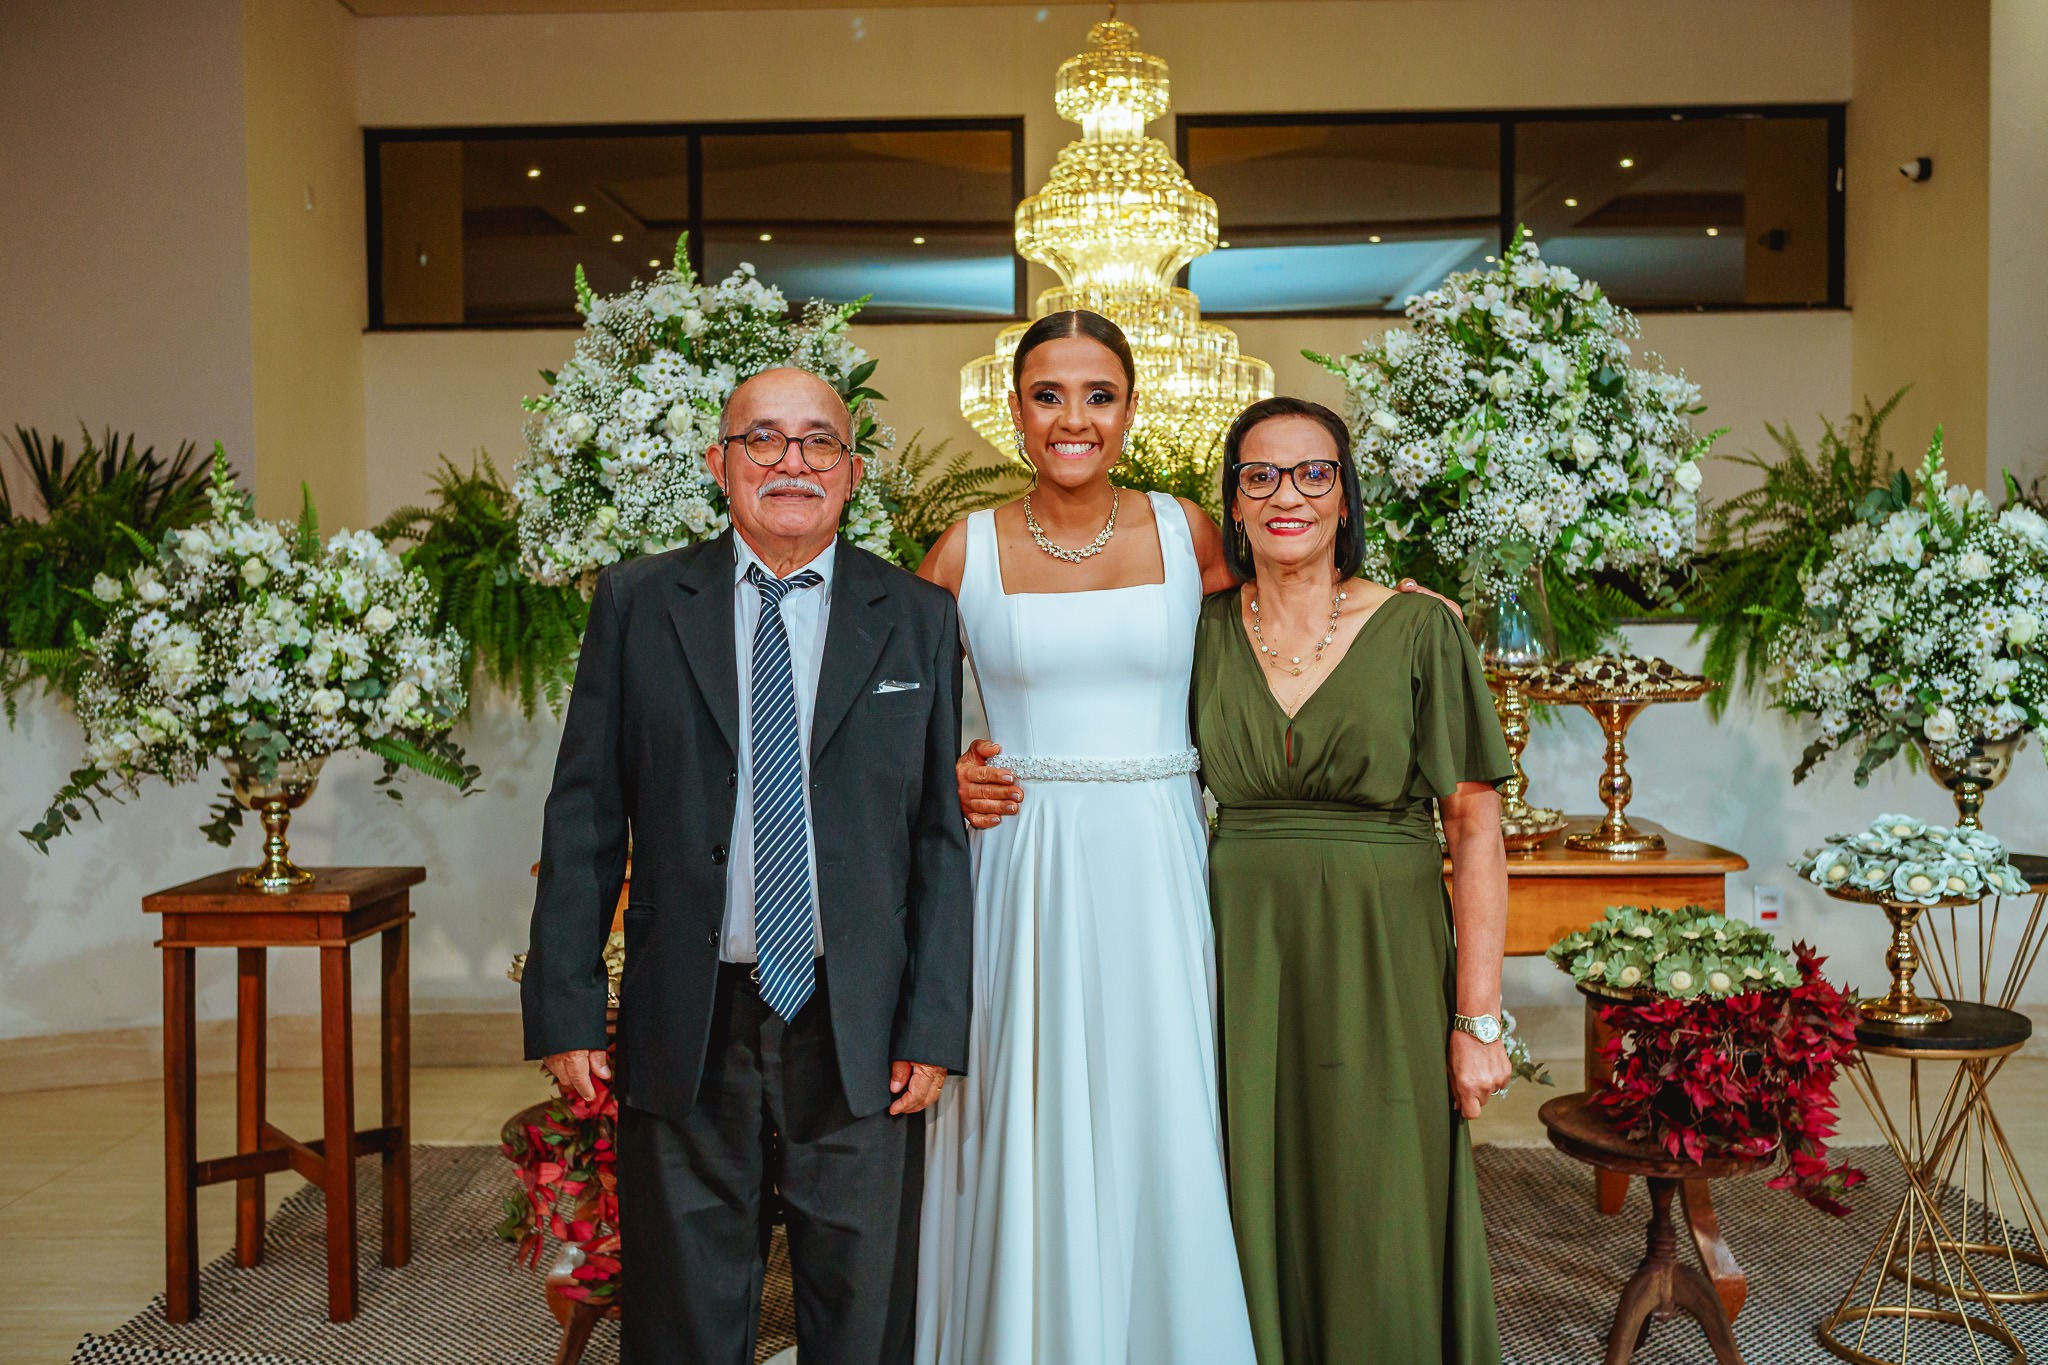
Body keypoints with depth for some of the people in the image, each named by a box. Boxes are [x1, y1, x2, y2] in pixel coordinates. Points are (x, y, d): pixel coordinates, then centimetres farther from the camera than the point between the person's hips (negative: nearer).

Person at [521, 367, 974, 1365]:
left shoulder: (919, 619, 3)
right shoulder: (636, 604, 3)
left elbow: (942, 838, 1)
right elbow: (584, 815, 2)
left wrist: (934, 1024, -4)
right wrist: (566, 1007, -2)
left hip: (858, 1028, 0)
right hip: (685, 1030, 0)